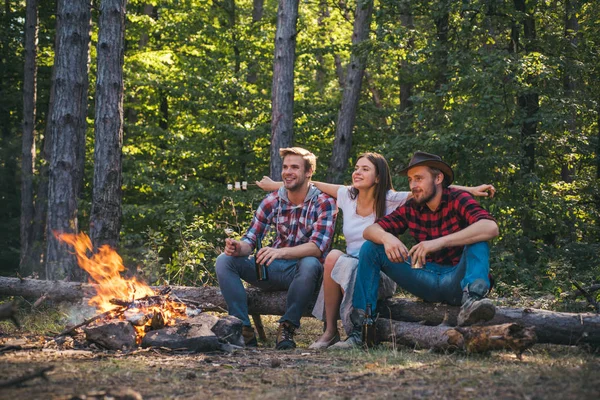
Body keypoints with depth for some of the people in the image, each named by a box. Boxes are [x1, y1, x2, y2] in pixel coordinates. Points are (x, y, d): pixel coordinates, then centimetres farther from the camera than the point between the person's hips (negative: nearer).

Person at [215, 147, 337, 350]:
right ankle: (244, 330, -19)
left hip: (302, 271, -5)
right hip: (273, 269, 5)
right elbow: (251, 239, -1)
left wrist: (281, 252, -42)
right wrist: (239, 248, -27)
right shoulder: (272, 201, 3)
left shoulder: (323, 202, -11)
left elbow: (317, 247, -24)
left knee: (310, 264, -39)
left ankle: (287, 328, -23)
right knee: (225, 261, -14)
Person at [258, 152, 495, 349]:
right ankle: (330, 331, -24)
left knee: (344, 265, -34)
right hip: (351, 266, 4)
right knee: (333, 257, -30)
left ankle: (356, 332, -20)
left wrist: (470, 190, -19)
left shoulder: (391, 201, -4)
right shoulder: (347, 196, 9)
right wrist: (275, 185, 29)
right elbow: (314, 186, 20)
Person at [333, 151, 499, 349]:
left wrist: (440, 242, -39)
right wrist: (386, 237, -27)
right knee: (370, 248, -5)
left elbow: (491, 228, -29)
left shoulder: (458, 199, -9)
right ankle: (360, 328, -14)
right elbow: (370, 230, -1)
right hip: (428, 281, 4)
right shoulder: (411, 208, 6)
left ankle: (472, 299, -49)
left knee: (478, 241, -27)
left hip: (456, 281, -4)